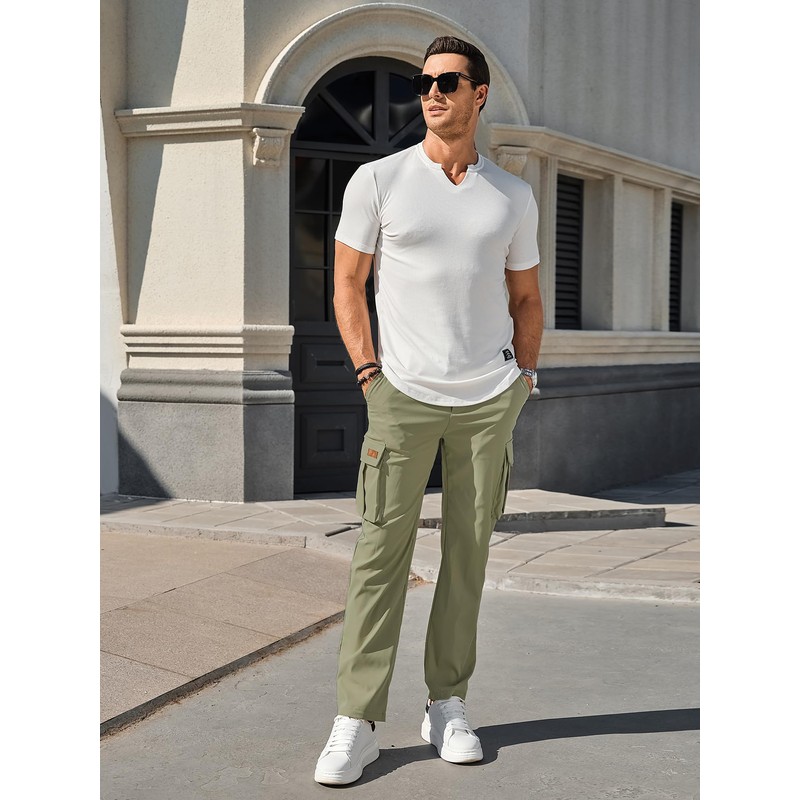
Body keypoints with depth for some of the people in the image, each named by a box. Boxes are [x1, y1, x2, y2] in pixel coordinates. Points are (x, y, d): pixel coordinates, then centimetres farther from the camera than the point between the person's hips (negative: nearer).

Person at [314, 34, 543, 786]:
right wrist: (368, 372, -4)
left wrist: (523, 380, 8)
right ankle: (355, 722, -2)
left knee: (468, 551, 6)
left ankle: (447, 706, 18)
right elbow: (347, 282, 5)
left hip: (490, 398, 3)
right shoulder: (377, 180, 2)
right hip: (403, 393, -2)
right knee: (381, 549, -7)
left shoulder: (513, 195, 10)